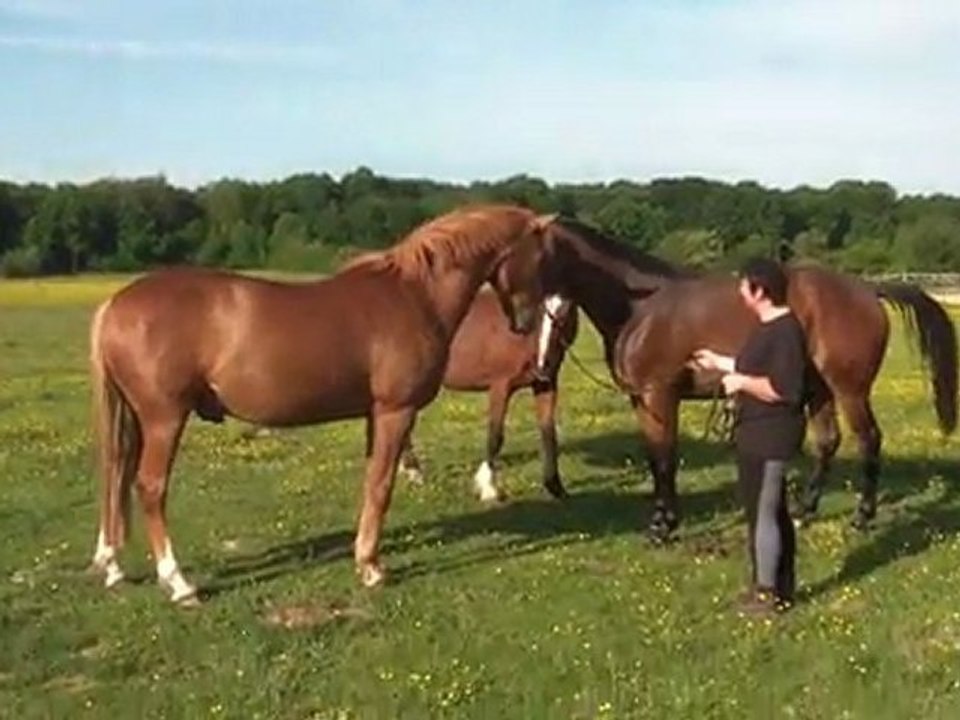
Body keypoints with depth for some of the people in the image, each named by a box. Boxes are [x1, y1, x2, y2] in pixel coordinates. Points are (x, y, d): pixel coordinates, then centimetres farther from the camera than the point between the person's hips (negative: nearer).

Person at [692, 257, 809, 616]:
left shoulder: (785, 331, -21)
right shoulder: (769, 326, 10)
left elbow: (785, 388, -28)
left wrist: (740, 382, -20)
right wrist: (719, 362, 24)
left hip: (770, 436, -11)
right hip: (759, 433, 11)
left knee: (762, 512, -1)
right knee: (773, 509, 17)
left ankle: (767, 592, 10)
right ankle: (782, 586, 28)